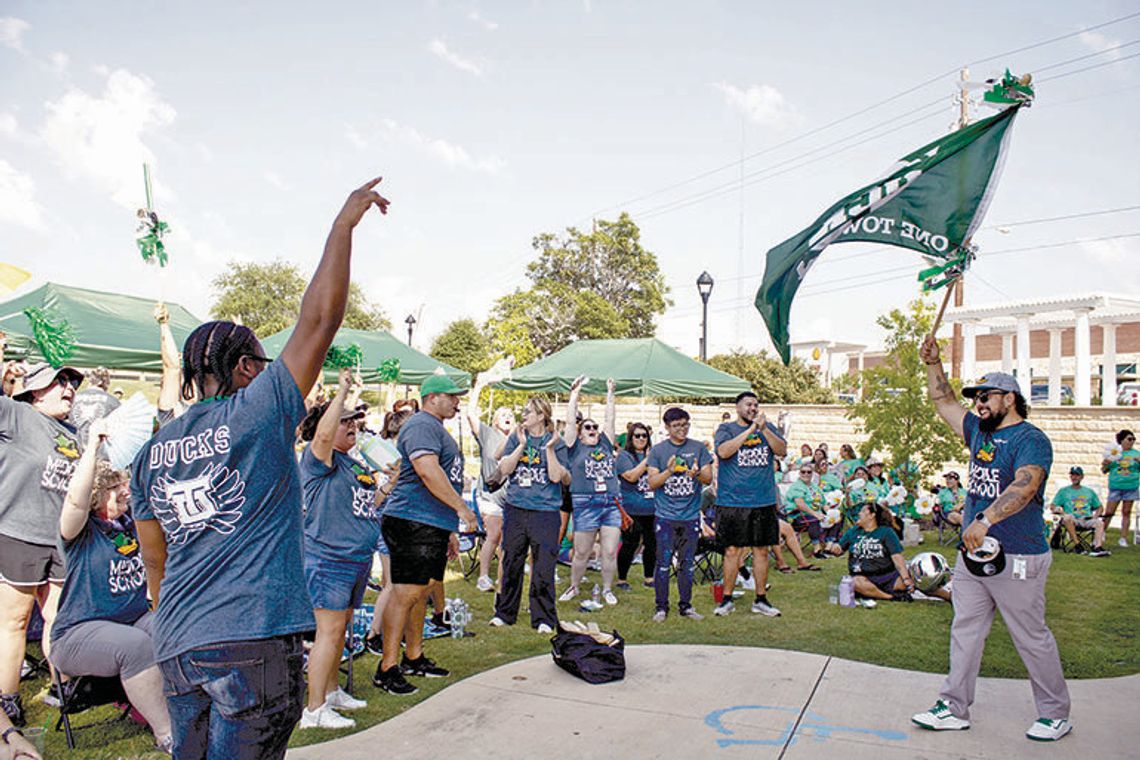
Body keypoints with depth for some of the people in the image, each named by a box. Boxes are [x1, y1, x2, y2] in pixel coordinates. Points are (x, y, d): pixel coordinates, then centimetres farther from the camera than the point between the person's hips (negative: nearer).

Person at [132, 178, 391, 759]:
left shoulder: (151, 453, 11)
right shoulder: (258, 412, -7)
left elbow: (155, 564, 17)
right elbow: (318, 319, -9)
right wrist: (344, 223, -2)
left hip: (177, 645, 7)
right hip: (254, 639, -6)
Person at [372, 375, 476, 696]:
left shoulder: (437, 429, 23)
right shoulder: (422, 425, -11)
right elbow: (428, 471, -24)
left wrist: (450, 529, 27)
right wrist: (462, 508, -20)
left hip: (434, 525, 10)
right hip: (413, 522, -10)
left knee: (421, 592, 16)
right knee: (405, 593, -8)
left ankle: (413, 658, 26)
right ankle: (387, 668, -2)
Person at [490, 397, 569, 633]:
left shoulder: (556, 443, 2)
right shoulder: (516, 438, 9)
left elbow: (556, 477, -7)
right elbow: (504, 470, -2)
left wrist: (550, 449, -14)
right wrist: (522, 445, -8)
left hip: (545, 511, -3)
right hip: (515, 508, 3)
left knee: (544, 567, -2)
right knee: (511, 562, 10)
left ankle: (544, 618, 9)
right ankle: (505, 612, 24)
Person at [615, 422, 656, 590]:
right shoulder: (624, 455, -3)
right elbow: (631, 476, -16)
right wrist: (646, 460, -14)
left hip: (652, 508, 5)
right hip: (632, 509, -5)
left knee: (651, 544, 10)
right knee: (629, 546, 0)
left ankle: (649, 579, 24)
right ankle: (621, 579, 13)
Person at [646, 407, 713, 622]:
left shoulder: (699, 448, 5)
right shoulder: (658, 450, 1)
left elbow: (709, 478, 2)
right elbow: (652, 483, -3)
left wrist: (697, 473, -20)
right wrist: (669, 471, -20)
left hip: (691, 516, 2)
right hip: (666, 516, -2)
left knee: (687, 563, 10)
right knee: (663, 563, 0)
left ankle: (685, 605, 21)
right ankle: (661, 606, 10)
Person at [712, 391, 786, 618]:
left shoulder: (768, 428, 12)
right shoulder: (726, 428, 3)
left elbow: (782, 451, -2)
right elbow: (723, 451, -16)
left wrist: (764, 429, -14)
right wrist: (750, 430, -16)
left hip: (764, 501, 3)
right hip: (732, 502, -3)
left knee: (761, 550, 9)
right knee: (732, 550, 1)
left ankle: (761, 600, 20)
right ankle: (727, 600, 13)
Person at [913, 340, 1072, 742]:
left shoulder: (1031, 440, -12)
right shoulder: (979, 431, 12)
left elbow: (1024, 487, -28)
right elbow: (944, 403, 22)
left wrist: (986, 520, -40)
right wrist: (932, 363, 12)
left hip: (1017, 558, -8)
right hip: (972, 554, 8)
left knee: (1032, 638, 5)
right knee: (965, 631, 10)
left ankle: (1055, 714, 23)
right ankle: (954, 708, 18)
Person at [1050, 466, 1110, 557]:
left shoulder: (1089, 492, 26)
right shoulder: (1063, 491, 18)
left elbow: (1100, 507, 27)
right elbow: (1053, 507, 12)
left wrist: (1096, 515, 5)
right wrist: (1062, 513, -8)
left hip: (1087, 520, 2)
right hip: (1072, 520, -2)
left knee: (1100, 523, -30)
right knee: (1067, 517, -37)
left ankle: (1097, 547, -45)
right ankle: (1077, 545, -36)